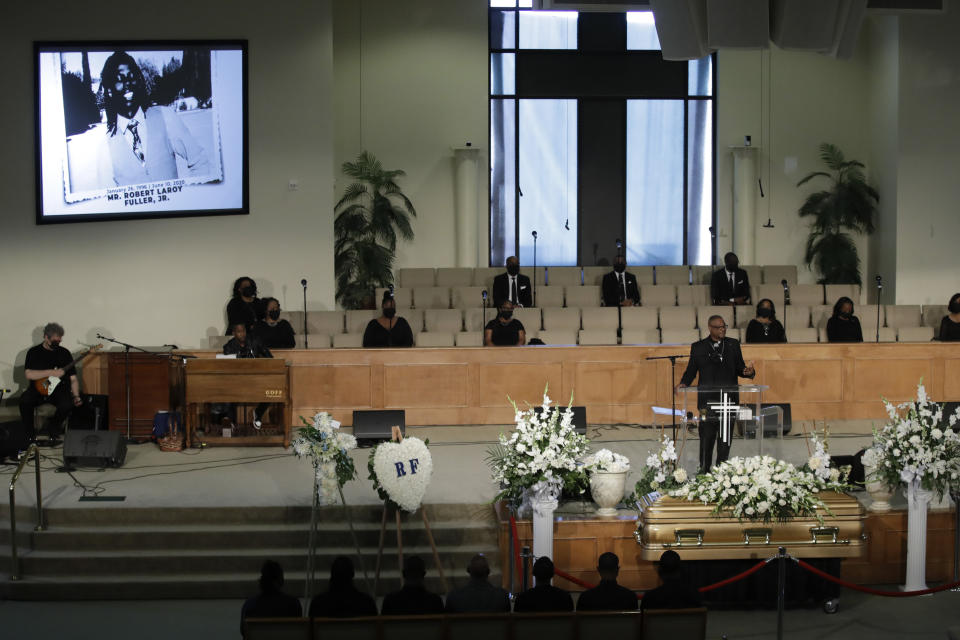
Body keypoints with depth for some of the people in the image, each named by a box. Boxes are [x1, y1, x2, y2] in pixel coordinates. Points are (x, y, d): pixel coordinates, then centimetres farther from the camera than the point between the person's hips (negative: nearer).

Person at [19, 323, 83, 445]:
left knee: (68, 403, -31)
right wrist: (52, 372, -20)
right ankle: (30, 436, -8)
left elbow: (73, 378, 7)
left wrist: (76, 396, -9)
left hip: (59, 389, 1)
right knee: (25, 400, -32)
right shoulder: (34, 352, 3)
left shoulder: (64, 353, 9)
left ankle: (52, 429, 0)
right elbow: (29, 374, -12)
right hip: (38, 389, -1)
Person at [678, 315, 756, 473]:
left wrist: (748, 372, -10)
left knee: (725, 439, 7)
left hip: (729, 399, 2)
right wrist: (683, 383, -12)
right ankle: (704, 471, 8)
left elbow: (739, 368, 11)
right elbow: (691, 370, 6)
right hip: (707, 400, -2)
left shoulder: (733, 345, 11)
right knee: (706, 438, 0)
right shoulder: (698, 347, 5)